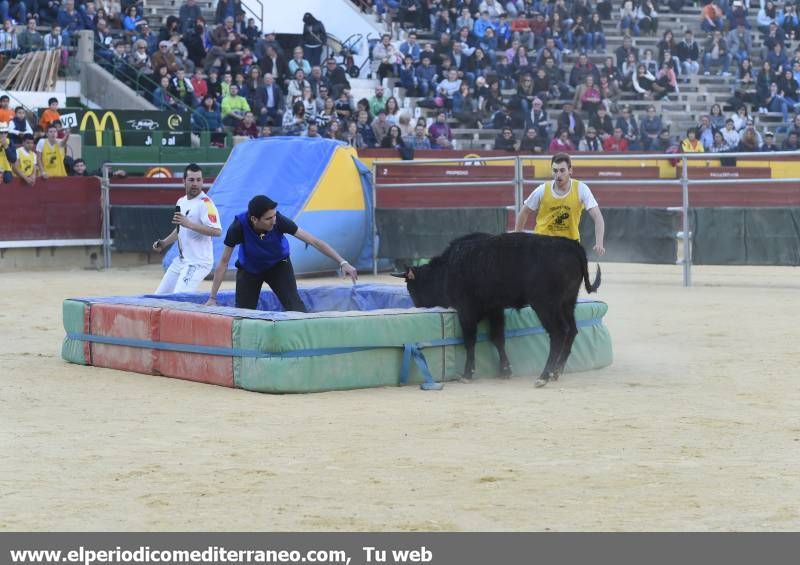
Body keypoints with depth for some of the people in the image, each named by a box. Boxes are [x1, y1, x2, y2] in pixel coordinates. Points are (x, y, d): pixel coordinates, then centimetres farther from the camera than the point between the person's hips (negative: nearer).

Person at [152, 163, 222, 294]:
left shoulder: (205, 203, -15)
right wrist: (164, 243, 14)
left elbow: (217, 231, -28)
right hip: (181, 260, 9)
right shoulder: (181, 201, 12)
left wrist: (188, 224, -31)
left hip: (198, 262, -9)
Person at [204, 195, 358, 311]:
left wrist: (342, 262, -34)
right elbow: (224, 262, -23)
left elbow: (313, 241, -28)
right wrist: (212, 298, -22)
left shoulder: (279, 221, -33)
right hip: (249, 269, 0)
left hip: (278, 265, 0)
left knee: (294, 305, -20)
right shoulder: (239, 226, -34)